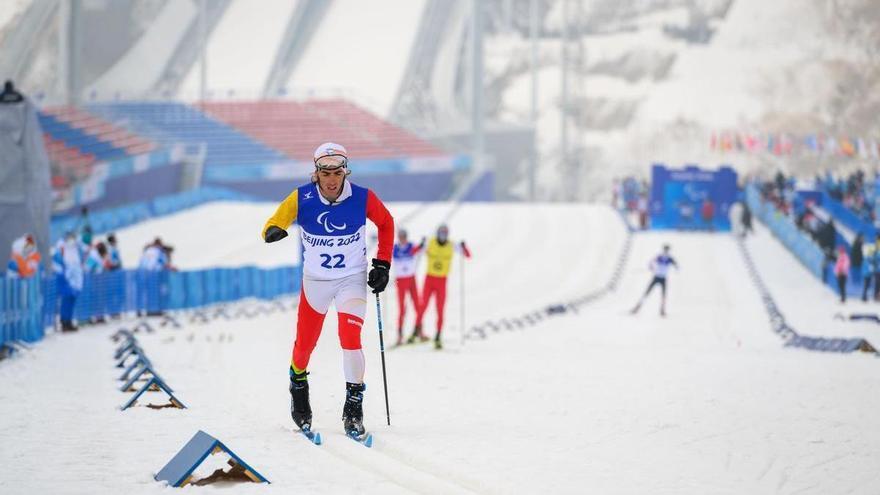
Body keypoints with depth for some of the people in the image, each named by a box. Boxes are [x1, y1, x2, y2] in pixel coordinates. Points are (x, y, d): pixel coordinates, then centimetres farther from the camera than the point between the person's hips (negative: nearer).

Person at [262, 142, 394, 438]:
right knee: (305, 344, 8)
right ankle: (298, 386, 39)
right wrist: (273, 231, -41)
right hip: (315, 280, 1)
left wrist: (382, 264, -1)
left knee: (350, 341, -16)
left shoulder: (363, 199, -14)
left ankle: (354, 408, -2)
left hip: (352, 280, -1)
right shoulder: (302, 199, -15)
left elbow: (386, 223, 3)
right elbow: (274, 224, -16)